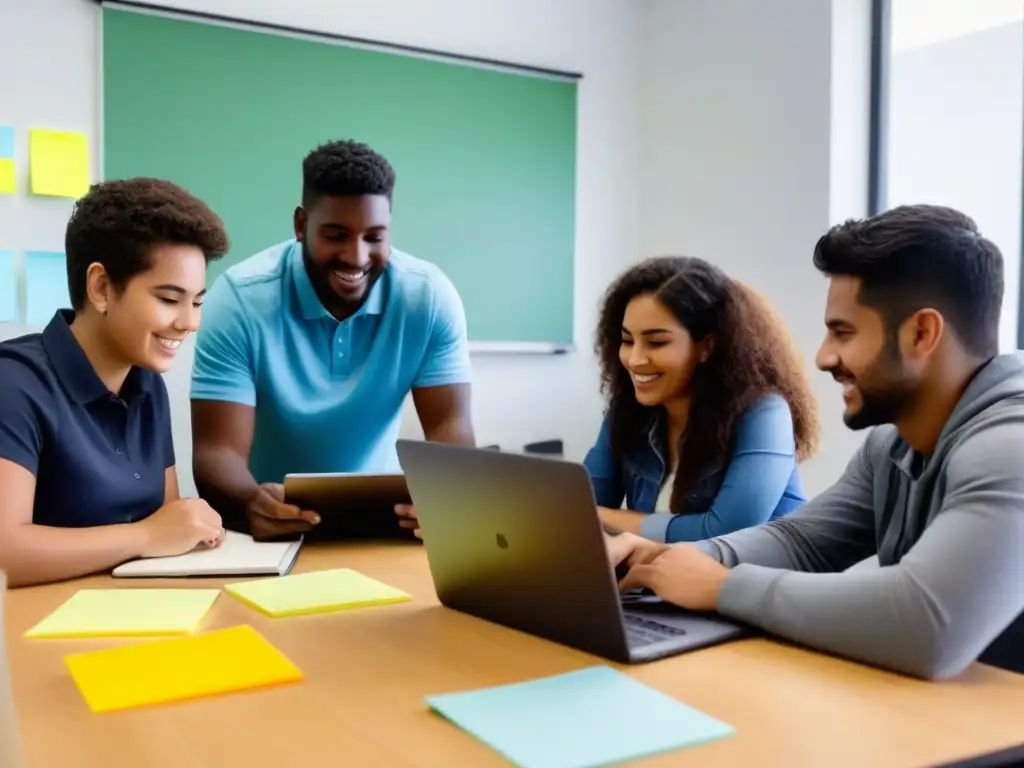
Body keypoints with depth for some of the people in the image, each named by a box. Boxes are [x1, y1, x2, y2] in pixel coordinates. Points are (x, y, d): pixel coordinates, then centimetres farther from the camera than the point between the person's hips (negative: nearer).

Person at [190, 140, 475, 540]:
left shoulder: (430, 295, -11)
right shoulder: (240, 299, -16)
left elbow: (449, 427, -12)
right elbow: (216, 449, -19)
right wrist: (249, 503, -42)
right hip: (274, 520, -1)